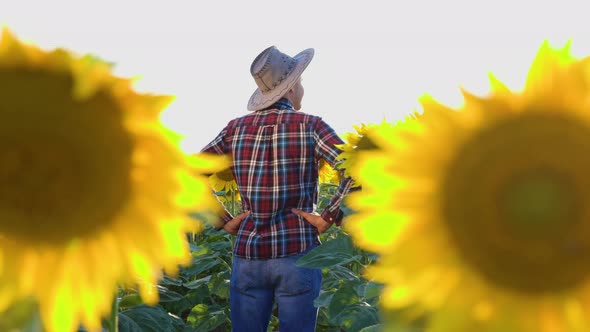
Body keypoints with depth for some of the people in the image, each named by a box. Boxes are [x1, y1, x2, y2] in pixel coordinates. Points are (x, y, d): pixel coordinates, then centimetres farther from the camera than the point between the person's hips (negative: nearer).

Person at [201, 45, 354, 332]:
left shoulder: (236, 128, 6)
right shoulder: (309, 125, -4)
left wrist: (225, 221, 6)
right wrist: (329, 218, -9)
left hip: (247, 254, 3)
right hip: (298, 254, -3)